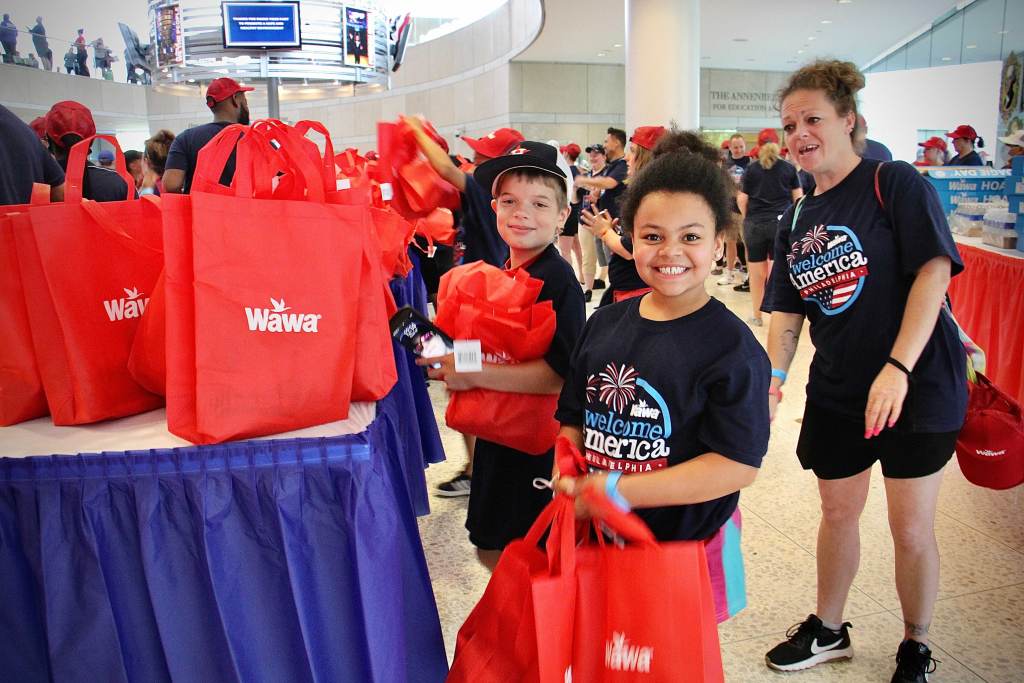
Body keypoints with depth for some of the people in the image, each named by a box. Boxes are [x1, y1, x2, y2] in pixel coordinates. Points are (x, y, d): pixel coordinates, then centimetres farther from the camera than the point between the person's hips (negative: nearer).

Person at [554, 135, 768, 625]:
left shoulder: (730, 345, -14)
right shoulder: (604, 324, 2)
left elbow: (738, 465, -19)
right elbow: (572, 420, 10)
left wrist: (618, 490, -22)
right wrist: (568, 480, -10)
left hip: (686, 547, -4)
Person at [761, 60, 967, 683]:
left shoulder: (895, 183, -9)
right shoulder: (797, 220, 8)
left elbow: (934, 270, -18)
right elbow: (788, 311, 6)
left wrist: (897, 367, -28)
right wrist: (773, 378, -11)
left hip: (918, 384, -5)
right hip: (836, 392, 5)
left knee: (912, 529, 5)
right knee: (838, 512, 17)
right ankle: (827, 630, 37)